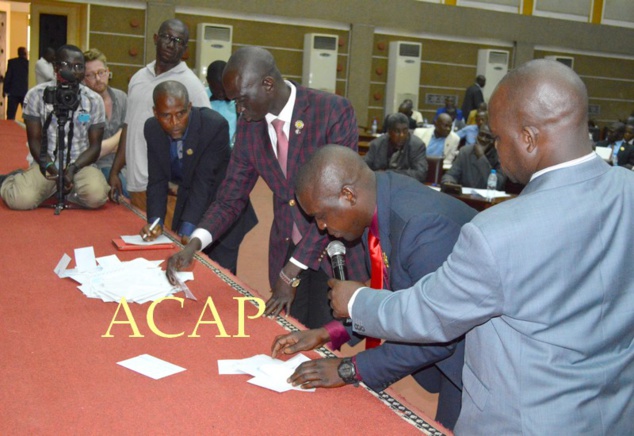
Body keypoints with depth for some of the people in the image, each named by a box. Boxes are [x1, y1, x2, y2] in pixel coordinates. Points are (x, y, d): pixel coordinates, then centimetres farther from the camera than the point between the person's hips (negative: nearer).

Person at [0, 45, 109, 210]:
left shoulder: (94, 100, -1)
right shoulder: (36, 95, -3)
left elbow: (94, 146, 0)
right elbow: (35, 141, -1)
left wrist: (73, 168, -18)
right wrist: (50, 166, -20)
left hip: (80, 164, 1)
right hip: (46, 164, 0)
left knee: (96, 195, -33)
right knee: (22, 199, -28)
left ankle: (63, 188, 3)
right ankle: (15, 180, 12)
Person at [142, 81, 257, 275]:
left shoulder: (215, 125, -26)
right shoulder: (152, 129, -11)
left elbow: (204, 181, -28)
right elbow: (157, 181, -9)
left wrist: (187, 227, -33)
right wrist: (155, 220, -24)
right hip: (188, 198, 4)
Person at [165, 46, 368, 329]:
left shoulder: (334, 112, -18)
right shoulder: (248, 125, -3)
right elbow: (230, 198, 3)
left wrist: (291, 273, -23)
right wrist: (193, 245, -15)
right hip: (285, 251, 4)